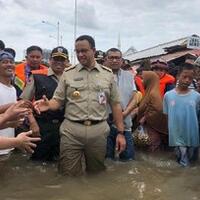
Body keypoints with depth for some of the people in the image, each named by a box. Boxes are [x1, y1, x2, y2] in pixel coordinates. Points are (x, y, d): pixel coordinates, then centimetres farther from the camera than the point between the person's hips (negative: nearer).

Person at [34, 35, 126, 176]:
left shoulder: (107, 74, 7)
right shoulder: (68, 73, 6)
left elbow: (115, 104, 8)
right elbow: (58, 101, 4)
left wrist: (121, 132, 4)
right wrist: (48, 105, -19)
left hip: (99, 131, 1)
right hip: (71, 131, 0)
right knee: (69, 176, 4)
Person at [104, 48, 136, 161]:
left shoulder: (129, 76, 10)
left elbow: (134, 99, 5)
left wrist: (124, 114, -11)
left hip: (125, 124, 3)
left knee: (128, 159, 12)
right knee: (107, 160, 11)